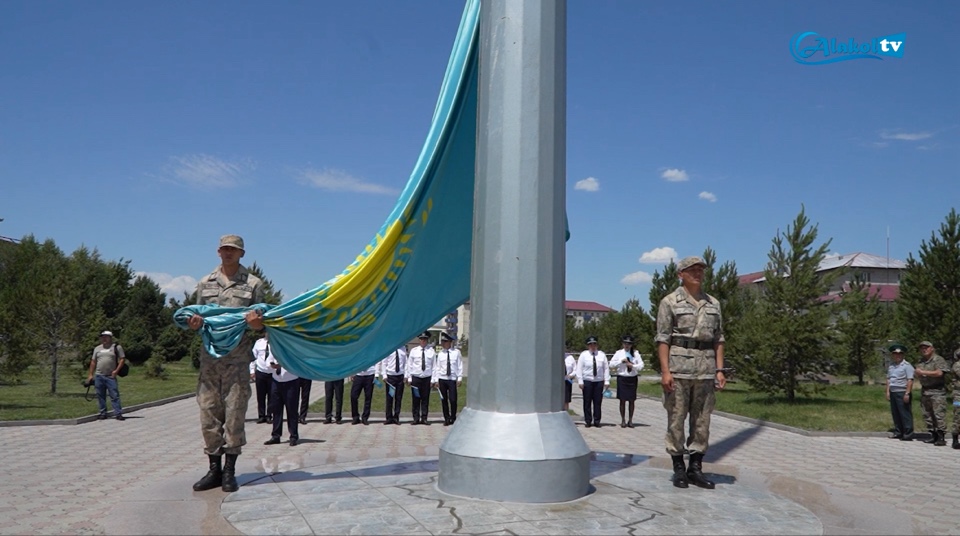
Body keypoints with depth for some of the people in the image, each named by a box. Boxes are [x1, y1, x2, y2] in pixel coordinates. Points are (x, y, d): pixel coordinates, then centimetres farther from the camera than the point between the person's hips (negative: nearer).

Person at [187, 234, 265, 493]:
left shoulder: (253, 284, 7)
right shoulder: (205, 283, 15)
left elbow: (261, 322, 7)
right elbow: (197, 317, 20)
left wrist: (257, 324, -16)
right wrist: (195, 324, -3)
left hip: (238, 358, -3)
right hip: (209, 356, 3)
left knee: (234, 413, -1)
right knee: (209, 413, 3)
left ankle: (229, 471, 8)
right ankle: (214, 469, 14)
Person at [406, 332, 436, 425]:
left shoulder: (431, 351, 3)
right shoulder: (414, 350, 4)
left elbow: (434, 366, 4)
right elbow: (409, 365, 6)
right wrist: (409, 378, 1)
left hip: (427, 378, 0)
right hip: (415, 378, 0)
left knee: (426, 399, 4)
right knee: (416, 399, 2)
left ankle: (424, 418, 12)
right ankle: (416, 418, 10)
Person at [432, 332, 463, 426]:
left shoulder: (456, 352, -1)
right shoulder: (440, 354, 3)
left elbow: (460, 366, 2)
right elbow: (437, 367, 6)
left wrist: (460, 378, -1)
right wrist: (436, 380, 2)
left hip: (452, 379, -2)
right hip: (442, 379, 2)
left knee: (453, 400, -5)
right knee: (444, 400, 6)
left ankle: (453, 418, 13)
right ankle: (446, 419, 19)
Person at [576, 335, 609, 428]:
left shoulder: (602, 355, 8)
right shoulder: (583, 355, 3)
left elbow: (606, 368, 8)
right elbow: (579, 368, 1)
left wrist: (607, 381, 0)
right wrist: (580, 381, -7)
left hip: (599, 381, 1)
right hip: (587, 381, -1)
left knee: (598, 402, 2)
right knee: (587, 402, 1)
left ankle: (597, 421, 9)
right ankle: (588, 421, 8)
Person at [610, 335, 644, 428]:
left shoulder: (636, 353, 6)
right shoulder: (618, 353, 3)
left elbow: (641, 365, 1)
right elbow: (611, 365, -1)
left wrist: (632, 365, -14)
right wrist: (621, 361, -11)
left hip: (633, 378, 1)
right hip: (622, 378, -1)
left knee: (632, 400, 4)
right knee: (622, 400, 1)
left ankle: (630, 420, 14)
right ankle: (623, 420, 10)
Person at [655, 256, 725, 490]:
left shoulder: (713, 303, 13)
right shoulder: (670, 302, 0)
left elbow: (718, 339, 14)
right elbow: (662, 339, -5)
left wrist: (719, 369, 5)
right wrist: (665, 371, -13)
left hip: (706, 369, 4)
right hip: (678, 367, -4)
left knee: (702, 421, 6)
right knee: (676, 419, 1)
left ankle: (696, 468, 15)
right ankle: (678, 469, 11)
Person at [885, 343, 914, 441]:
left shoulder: (907, 366, -7)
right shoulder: (891, 366, 16)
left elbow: (910, 380, -13)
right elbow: (888, 379, 19)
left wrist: (907, 393, -18)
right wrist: (888, 391, 11)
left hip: (902, 393, -7)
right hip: (893, 393, 7)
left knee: (905, 414, -5)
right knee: (895, 414, 10)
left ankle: (908, 434, -2)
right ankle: (898, 433, 17)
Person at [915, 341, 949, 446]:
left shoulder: (938, 360, -5)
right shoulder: (920, 362, 17)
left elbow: (939, 373, -19)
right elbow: (918, 375, 24)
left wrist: (923, 372, -14)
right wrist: (917, 373, 1)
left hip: (937, 391, -7)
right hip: (924, 391, 7)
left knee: (939, 415, -11)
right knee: (927, 415, 8)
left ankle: (941, 437, -9)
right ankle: (933, 435, 16)